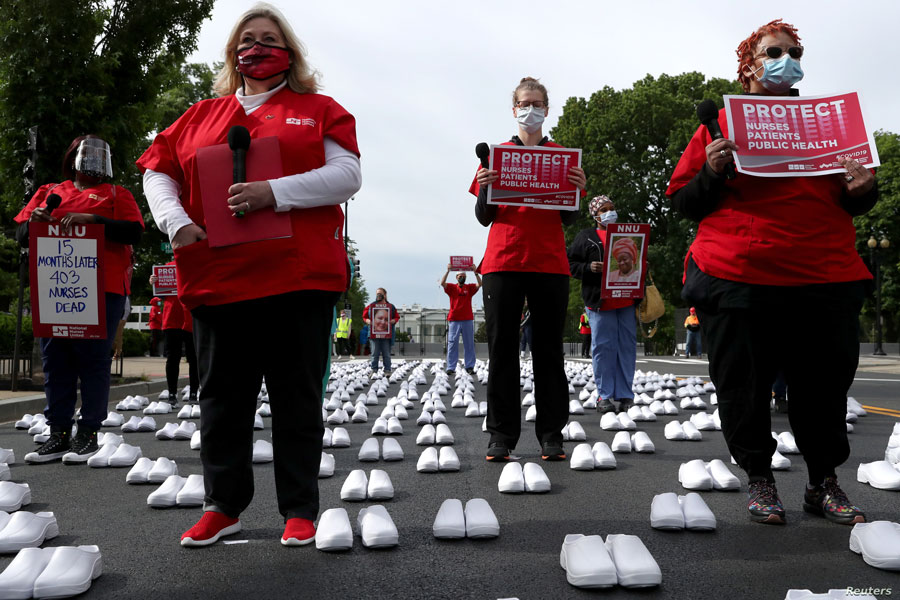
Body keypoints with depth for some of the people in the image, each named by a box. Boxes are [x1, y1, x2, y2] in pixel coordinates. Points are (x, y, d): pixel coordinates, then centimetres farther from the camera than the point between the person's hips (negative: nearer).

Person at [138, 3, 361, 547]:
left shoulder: (319, 110, 10)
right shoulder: (201, 117, 20)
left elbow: (347, 175, -3)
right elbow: (158, 172, 18)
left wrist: (274, 193, -15)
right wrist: (176, 220, -3)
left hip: (299, 275, -3)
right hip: (218, 275, 3)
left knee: (298, 397, 2)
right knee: (223, 397, 8)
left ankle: (300, 511, 14)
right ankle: (223, 507, 22)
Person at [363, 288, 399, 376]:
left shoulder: (390, 307, 8)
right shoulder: (371, 306, 9)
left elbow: (397, 317, 13)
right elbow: (364, 317, 16)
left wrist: (393, 321, -6)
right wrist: (367, 321, -4)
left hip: (386, 335, 0)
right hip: (374, 334, 0)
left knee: (386, 354, 2)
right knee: (375, 354, -1)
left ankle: (387, 370, 6)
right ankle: (374, 371, 3)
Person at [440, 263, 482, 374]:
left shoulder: (470, 288, 9)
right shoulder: (452, 287, 7)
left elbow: (480, 284, -7)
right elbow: (442, 283, -10)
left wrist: (475, 272, -15)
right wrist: (448, 270, -14)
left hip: (468, 320, 1)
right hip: (454, 320, -1)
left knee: (469, 344, 3)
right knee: (452, 344, -3)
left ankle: (470, 367, 8)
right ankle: (451, 367, -2)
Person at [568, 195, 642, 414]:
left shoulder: (626, 234, 19)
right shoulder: (586, 237, 6)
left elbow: (636, 260, 27)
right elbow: (571, 264, 2)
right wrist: (589, 268, -15)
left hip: (626, 300, 4)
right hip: (600, 301, -4)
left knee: (627, 347, 3)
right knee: (603, 348, -3)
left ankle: (625, 396, 9)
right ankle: (604, 396, 5)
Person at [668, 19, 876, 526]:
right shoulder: (722, 123, 10)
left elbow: (853, 204, 22)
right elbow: (684, 203, 6)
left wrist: (864, 190, -1)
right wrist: (713, 172, -12)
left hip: (827, 279, 3)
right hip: (738, 277, -2)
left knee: (825, 385, 6)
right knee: (745, 386, 3)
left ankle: (824, 484, 24)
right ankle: (761, 480, 22)